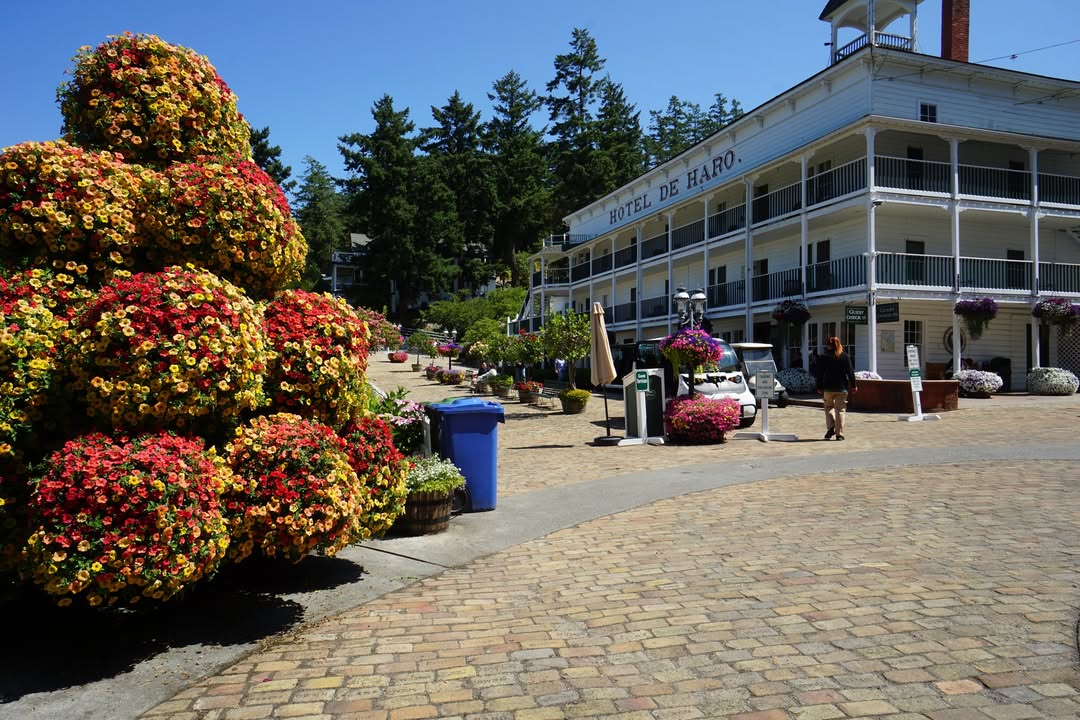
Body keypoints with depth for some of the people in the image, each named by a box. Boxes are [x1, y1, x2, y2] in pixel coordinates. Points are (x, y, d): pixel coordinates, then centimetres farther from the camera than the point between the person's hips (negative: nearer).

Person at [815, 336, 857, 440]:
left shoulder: (823, 357, -1)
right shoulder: (845, 356, 2)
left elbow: (820, 374, -1)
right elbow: (850, 372, 1)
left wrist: (819, 387, 5)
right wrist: (853, 385, 8)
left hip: (828, 387, 0)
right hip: (842, 388, 1)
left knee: (829, 406, 18)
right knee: (840, 410, 4)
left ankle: (830, 427, -1)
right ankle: (839, 434, 2)